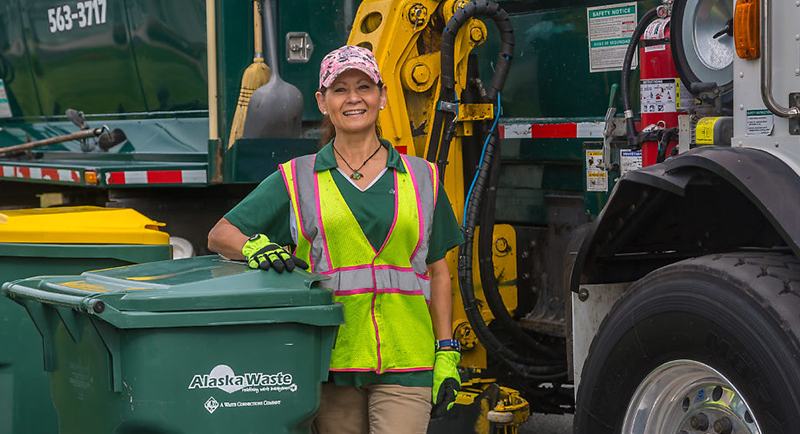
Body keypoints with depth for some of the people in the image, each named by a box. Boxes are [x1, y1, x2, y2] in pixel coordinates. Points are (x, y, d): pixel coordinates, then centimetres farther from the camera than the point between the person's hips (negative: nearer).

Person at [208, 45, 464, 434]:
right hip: (332, 362, 0)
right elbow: (220, 235, 7)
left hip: (406, 363, 0)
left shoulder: (421, 179, 13)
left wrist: (446, 353, 8)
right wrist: (255, 247, -16)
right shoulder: (297, 180, 7)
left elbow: (438, 272, 15)